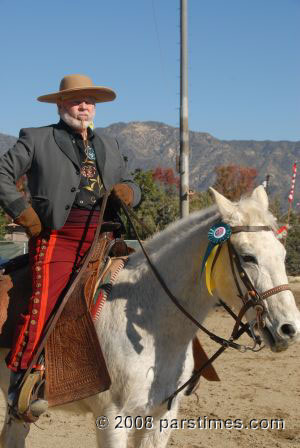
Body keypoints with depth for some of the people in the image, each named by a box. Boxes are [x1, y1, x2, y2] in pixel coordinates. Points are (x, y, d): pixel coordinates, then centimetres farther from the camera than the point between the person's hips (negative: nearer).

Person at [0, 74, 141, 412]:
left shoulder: (108, 146, 24)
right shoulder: (37, 139, 9)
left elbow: (130, 186, 26)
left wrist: (128, 191, 1)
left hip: (102, 238, 5)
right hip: (57, 237, -5)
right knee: (43, 304, -17)